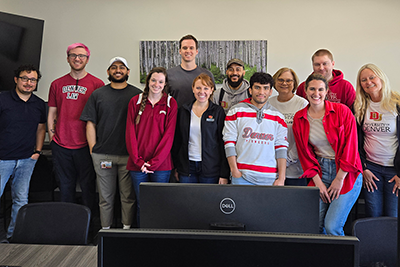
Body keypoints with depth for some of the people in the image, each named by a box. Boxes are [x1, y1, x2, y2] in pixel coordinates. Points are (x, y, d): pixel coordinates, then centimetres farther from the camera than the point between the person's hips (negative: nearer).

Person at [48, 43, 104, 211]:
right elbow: (51, 114, 14)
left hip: (85, 146, -3)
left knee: (88, 187, 4)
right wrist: (52, 140, 7)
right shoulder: (57, 84, 11)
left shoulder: (97, 84, 0)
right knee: (65, 187, 12)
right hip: (61, 145, 3)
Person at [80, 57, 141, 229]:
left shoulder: (138, 95, 6)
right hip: (102, 155, 1)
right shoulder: (97, 95, 10)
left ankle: (127, 228, 18)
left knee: (128, 196, 5)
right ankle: (105, 229, 21)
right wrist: (93, 150, 1)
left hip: (129, 155, -1)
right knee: (105, 197, 9)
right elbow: (90, 124, 8)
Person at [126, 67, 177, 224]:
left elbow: (169, 135, -4)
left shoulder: (170, 104, 2)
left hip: (161, 165, -1)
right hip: (137, 165, 2)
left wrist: (154, 162, -10)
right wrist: (138, 161, -7)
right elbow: (130, 133, 3)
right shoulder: (135, 102, 7)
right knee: (141, 204, 9)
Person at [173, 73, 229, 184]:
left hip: (210, 170, -2)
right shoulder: (183, 110, 7)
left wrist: (224, 174, -7)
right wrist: (177, 168, 9)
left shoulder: (218, 112, -1)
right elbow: (177, 141, 12)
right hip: (187, 167, 3)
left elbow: (224, 143, -3)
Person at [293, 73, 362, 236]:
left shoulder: (342, 111, -6)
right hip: (320, 172, 3)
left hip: (346, 174, -3)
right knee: (315, 225, 1)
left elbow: (350, 145, -6)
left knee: (332, 226, -9)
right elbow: (304, 152, 6)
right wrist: (318, 182, -1)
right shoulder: (299, 119, 3)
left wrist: (339, 179, -9)